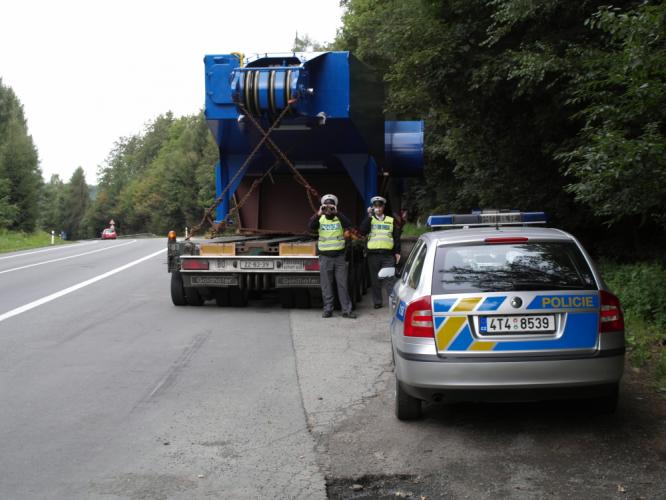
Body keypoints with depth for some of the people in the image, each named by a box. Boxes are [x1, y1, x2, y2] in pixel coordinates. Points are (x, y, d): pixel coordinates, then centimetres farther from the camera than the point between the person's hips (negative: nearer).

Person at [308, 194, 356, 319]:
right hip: (325, 257, 0)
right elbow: (310, 225, -14)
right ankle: (328, 310, 11)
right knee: (326, 286, 4)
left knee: (343, 284, 1)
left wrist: (336, 213, -27)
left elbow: (348, 225, -17)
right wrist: (318, 214, -28)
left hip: (339, 256, 0)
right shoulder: (320, 219, 4)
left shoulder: (339, 219, 3)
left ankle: (346, 310, 5)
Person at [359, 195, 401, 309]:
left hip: (388, 254, -1)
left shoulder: (392, 220, 11)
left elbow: (396, 237, 12)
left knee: (390, 279, -6)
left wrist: (397, 252, 6)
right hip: (373, 254, 1)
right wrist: (369, 215, -12)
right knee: (375, 280, 6)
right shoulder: (369, 220, 10)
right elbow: (363, 230, -9)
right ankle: (377, 302, 13)